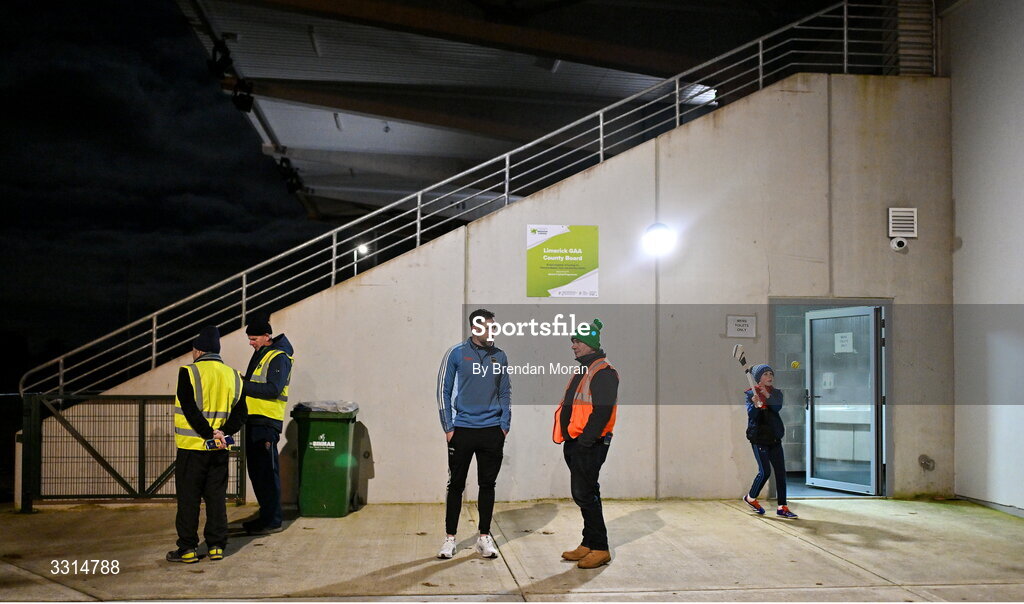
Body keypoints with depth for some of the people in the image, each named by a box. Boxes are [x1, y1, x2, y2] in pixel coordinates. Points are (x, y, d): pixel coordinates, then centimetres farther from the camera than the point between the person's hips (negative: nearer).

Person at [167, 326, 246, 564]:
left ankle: (187, 549, 8)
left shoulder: (189, 373, -9)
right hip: (220, 451, 4)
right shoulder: (233, 376, 6)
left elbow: (190, 410, -17)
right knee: (216, 498, 11)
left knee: (188, 499, 4)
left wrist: (209, 434, -15)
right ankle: (216, 546, 15)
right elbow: (240, 413, 1)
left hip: (192, 446, -4)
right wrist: (222, 433, -9)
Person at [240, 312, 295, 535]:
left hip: (268, 421, -10)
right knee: (255, 469, 14)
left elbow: (273, 389, -22)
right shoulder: (260, 353, 16)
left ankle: (272, 521, 0)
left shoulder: (279, 357, -12)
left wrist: (243, 386, -21)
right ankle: (266, 515, 24)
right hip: (254, 418, 10)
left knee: (267, 471, -6)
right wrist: (242, 381, 4)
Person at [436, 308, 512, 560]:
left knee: (488, 484, 9)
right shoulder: (456, 354, -4)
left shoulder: (500, 357, 6)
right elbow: (444, 391, -2)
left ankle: (484, 536, 20)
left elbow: (506, 393, 12)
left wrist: (504, 426, 3)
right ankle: (450, 537, 16)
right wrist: (448, 427, -6)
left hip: (492, 431, 3)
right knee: (456, 485, 5)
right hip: (462, 430, -3)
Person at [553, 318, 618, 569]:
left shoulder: (603, 372, -12)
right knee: (582, 494, 14)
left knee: (585, 494, -8)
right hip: (575, 444, 10)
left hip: (589, 445, -10)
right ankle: (589, 544, 22)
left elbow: (603, 410, -21)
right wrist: (570, 440, 14)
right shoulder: (583, 370, 19)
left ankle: (600, 548, 1)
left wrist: (585, 440, -22)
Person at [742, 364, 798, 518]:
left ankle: (782, 507, 6)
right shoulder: (751, 393, -3)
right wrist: (755, 405, -34)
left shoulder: (776, 393, 9)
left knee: (781, 472, 0)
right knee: (765, 472, -7)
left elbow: (777, 407, -11)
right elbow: (751, 414, -14)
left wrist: (768, 396, -27)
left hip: (775, 438, 5)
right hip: (759, 437, -5)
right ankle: (750, 498, 17)